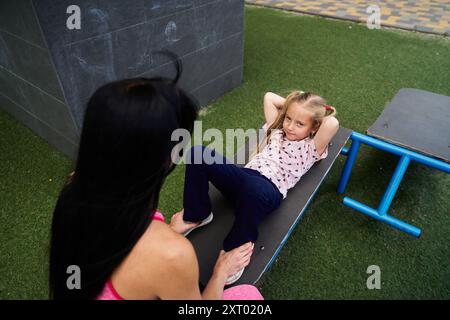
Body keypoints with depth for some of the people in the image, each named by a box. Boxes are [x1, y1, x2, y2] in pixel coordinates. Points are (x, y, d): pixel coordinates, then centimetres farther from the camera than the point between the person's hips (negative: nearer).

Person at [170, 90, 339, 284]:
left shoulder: (311, 147, 8)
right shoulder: (277, 129, 25)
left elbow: (333, 123, -11)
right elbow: (269, 97, 31)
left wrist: (322, 113, 9)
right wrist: (292, 103, 27)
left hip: (269, 189, -5)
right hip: (244, 177, 6)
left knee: (252, 188, -45)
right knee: (198, 153, -16)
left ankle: (236, 249, -19)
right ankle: (196, 215, -3)